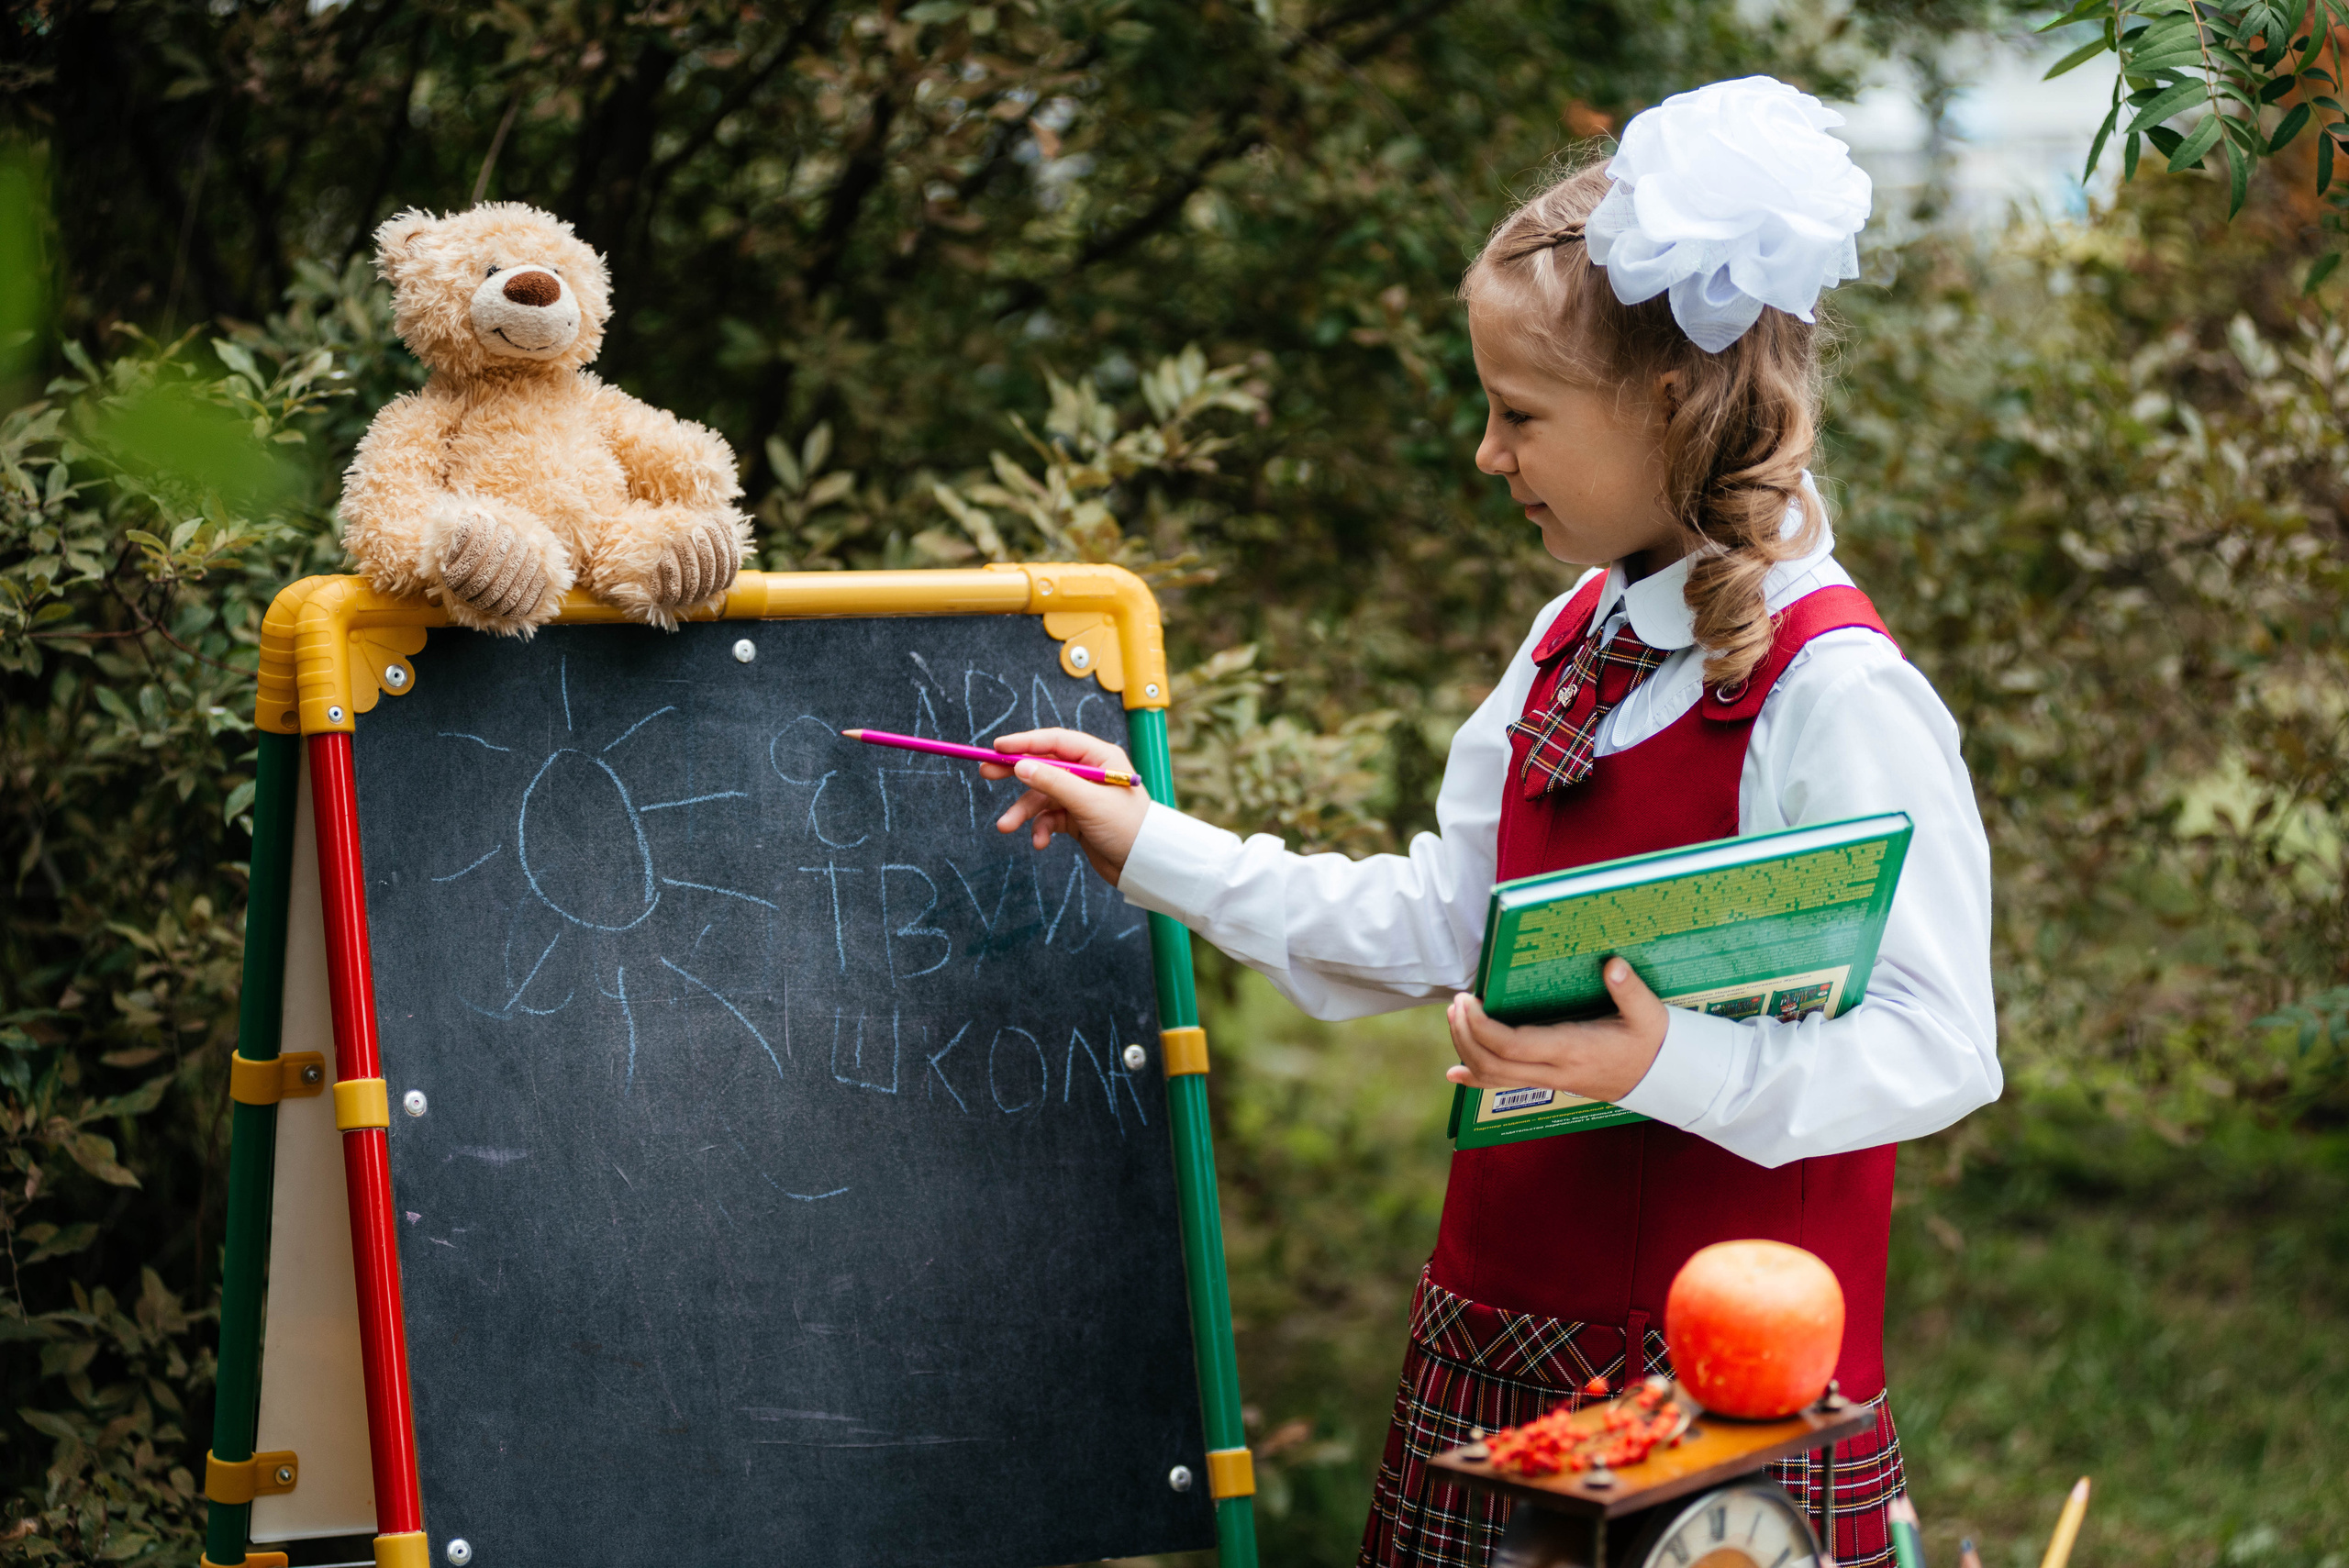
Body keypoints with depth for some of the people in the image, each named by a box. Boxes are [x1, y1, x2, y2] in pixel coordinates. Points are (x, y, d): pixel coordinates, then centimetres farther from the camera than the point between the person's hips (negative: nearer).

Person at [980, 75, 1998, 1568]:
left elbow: (1942, 1048, -19)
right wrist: (1154, 848, 14)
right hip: (1502, 1307, 8)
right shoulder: (1576, 639, 9)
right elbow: (1440, 924, 16)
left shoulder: (1839, 695, -17)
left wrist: (1672, 1064, -31)